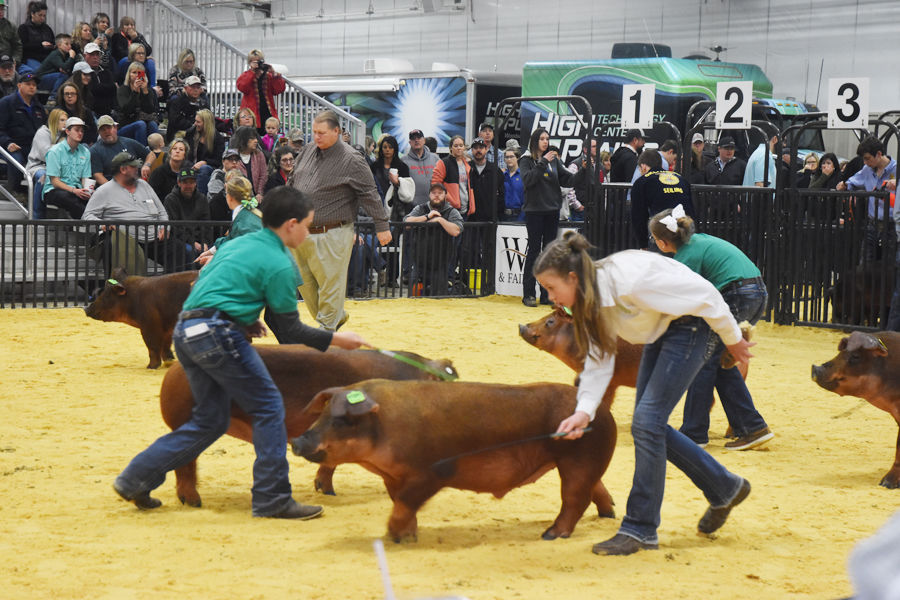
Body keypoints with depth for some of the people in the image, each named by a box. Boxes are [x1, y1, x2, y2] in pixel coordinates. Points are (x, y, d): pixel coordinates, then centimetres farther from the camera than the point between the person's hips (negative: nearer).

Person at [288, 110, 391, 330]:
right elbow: (292, 184, 23)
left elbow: (369, 194, -6)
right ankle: (337, 316, 28)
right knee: (305, 282, 12)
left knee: (330, 282, -4)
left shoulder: (351, 160, -8)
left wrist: (382, 227, -7)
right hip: (301, 233, 7)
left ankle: (327, 328, 6)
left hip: (331, 236, -7)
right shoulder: (307, 152, 11)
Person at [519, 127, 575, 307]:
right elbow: (527, 180, -16)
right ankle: (528, 294, -1)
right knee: (534, 250, -4)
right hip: (534, 211, -4)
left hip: (552, 211, 4)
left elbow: (567, 180, 7)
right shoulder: (527, 161, 1)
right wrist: (543, 163, -21)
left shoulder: (554, 160, 12)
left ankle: (547, 294, 10)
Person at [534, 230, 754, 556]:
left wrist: (732, 339, -11)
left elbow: (704, 295, -25)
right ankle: (724, 488, 26)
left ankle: (640, 529, -7)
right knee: (649, 425, 8)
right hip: (659, 332, 9)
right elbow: (599, 358, -1)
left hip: (690, 326, -9)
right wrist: (584, 410, -15)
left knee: (647, 421, -14)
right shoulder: (589, 298, -6)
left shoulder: (626, 279, -33)